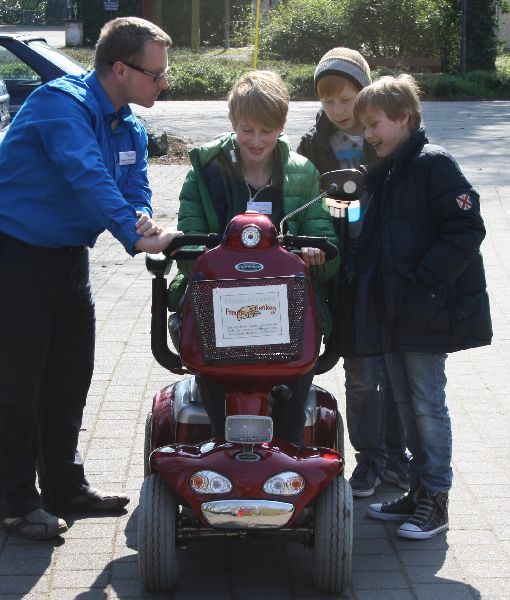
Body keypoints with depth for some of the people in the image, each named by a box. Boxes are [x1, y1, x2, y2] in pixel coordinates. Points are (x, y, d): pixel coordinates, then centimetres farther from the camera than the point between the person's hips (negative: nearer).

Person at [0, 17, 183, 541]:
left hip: (69, 256, 9)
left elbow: (134, 190, 3)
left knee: (70, 377, 14)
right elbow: (88, 178, -34)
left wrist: (141, 219, -22)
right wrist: (136, 237, -41)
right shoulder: (63, 104, -22)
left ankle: (65, 485, 27)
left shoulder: (130, 130, 6)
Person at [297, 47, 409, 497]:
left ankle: (395, 455, 24)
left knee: (396, 368, 8)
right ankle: (370, 459, 17)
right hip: (347, 271, 1)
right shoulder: (314, 145, 5)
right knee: (361, 372, 1)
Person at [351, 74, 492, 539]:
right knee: (407, 403, 14)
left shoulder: (433, 164, -11)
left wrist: (423, 282, -20)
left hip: (426, 311, -8)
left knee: (428, 404, -3)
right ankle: (419, 490, 24)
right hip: (392, 313, 8)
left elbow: (466, 229, -17)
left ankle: (436, 500, 7)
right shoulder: (383, 172, 15)